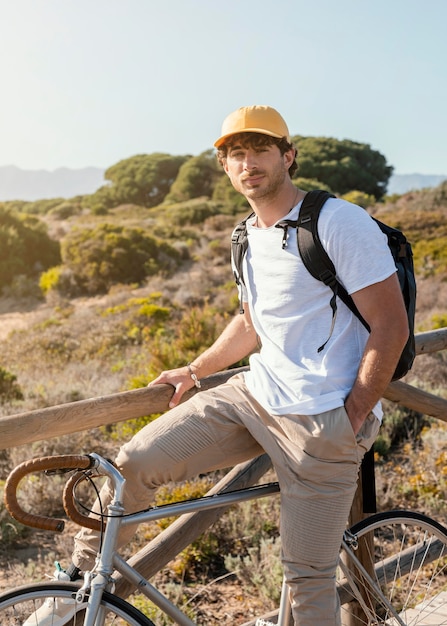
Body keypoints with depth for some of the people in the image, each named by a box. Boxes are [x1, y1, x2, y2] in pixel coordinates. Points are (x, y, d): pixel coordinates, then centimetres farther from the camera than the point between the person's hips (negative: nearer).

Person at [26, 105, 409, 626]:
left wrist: (352, 419, -13)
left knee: (308, 579, 2)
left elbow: (391, 327, -13)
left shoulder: (340, 222, -12)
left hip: (322, 422, -6)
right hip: (253, 395, 7)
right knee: (134, 461, -3)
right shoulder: (249, 236, 12)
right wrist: (191, 372, 21)